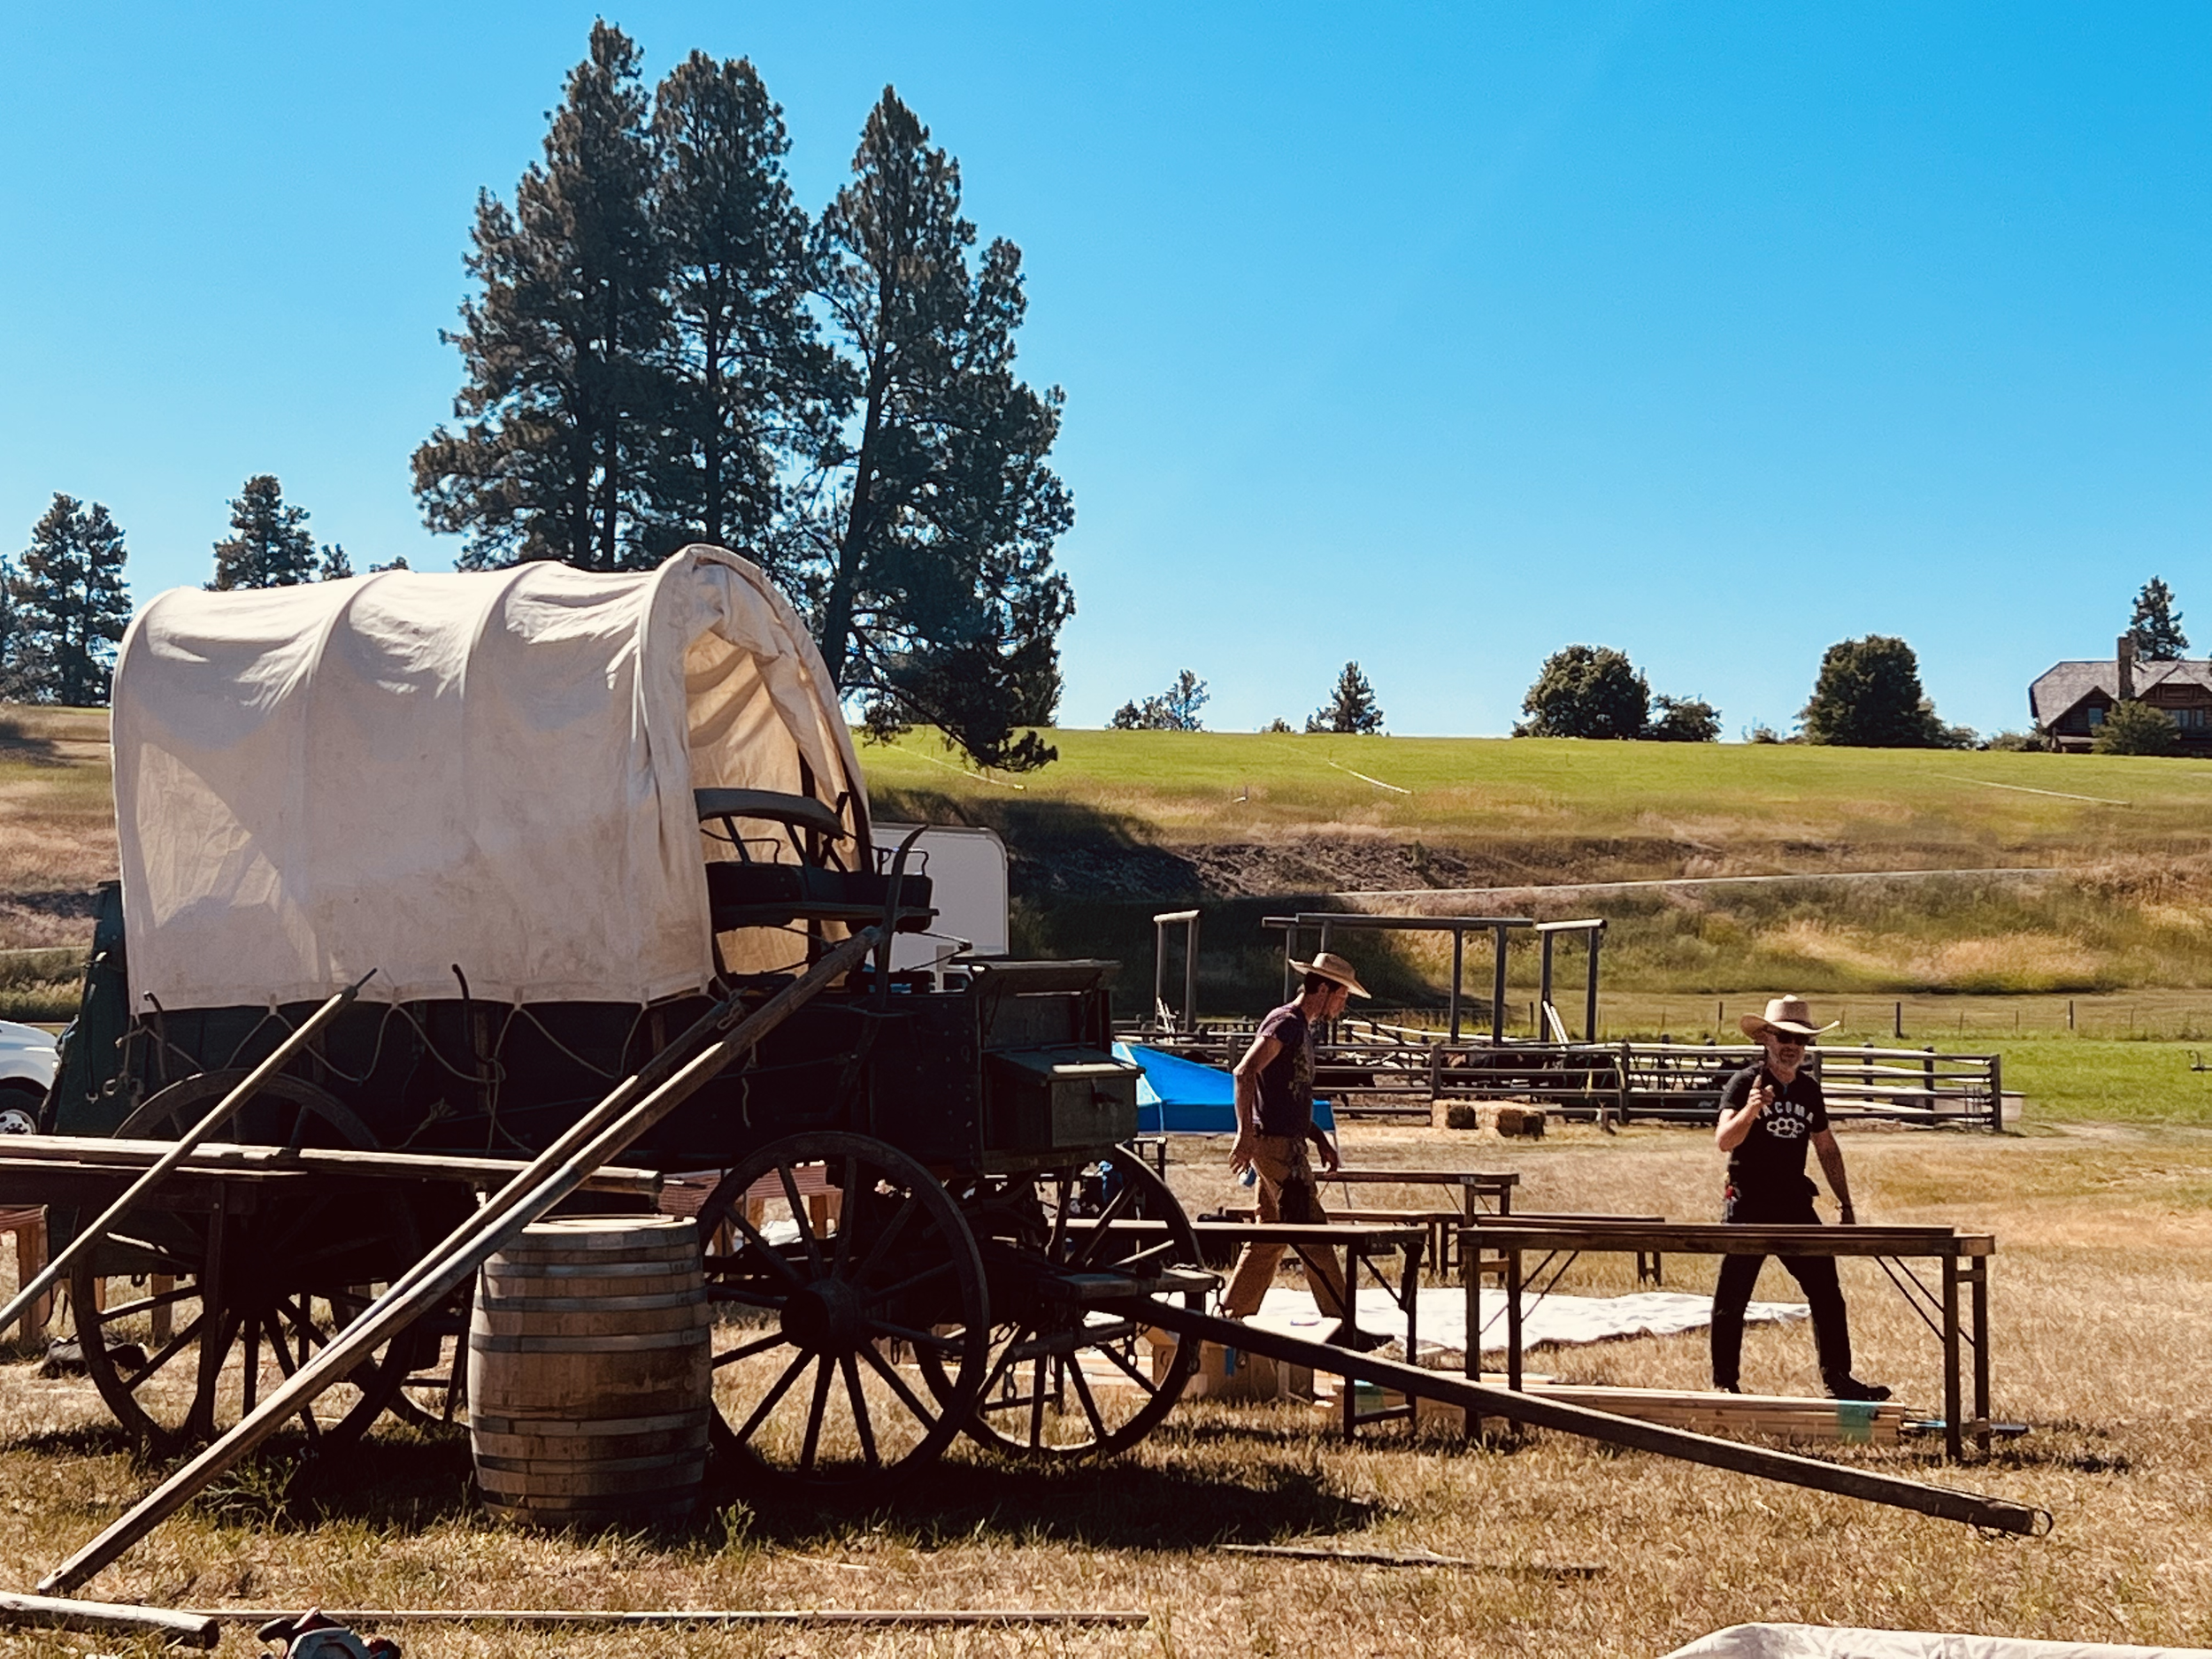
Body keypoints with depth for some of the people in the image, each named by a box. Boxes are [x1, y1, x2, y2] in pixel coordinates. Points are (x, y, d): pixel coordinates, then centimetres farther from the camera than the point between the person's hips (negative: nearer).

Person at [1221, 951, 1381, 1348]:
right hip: (1277, 1146, -10)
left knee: (1269, 1239, 13)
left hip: (1287, 1144, 10)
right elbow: (1245, 1072, -24)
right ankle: (1343, 1328, -5)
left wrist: (1319, 1137, 18)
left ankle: (1231, 1318, 17)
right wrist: (1246, 1134, -27)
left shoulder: (1301, 1028, 18)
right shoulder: (1285, 1023, -13)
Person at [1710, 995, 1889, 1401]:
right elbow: (1724, 1141, -24)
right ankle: (1725, 1385, 11)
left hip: (1795, 1207, 5)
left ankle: (1838, 1379, 10)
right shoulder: (1745, 1082, -9)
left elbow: (1827, 1148, 20)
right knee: (1731, 1300, 0)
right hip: (1748, 1207, -5)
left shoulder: (1809, 1089, 9)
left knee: (1827, 1294, 2)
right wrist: (1750, 1111, -42)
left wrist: (1846, 1205, 18)